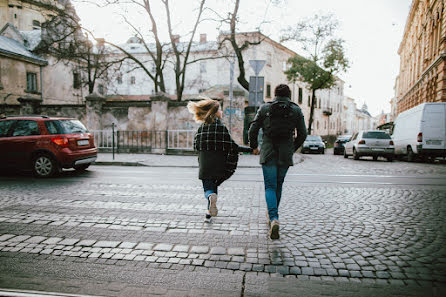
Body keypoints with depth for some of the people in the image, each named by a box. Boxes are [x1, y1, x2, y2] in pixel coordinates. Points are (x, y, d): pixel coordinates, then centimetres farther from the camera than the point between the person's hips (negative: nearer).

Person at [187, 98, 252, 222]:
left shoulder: (201, 127, 2)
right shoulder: (221, 127, -10)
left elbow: (196, 145, 8)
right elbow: (231, 147, -12)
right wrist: (250, 149, -3)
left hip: (204, 164, 2)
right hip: (219, 164, -2)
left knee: (208, 188, 9)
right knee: (214, 185, 18)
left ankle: (211, 197, -27)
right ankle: (209, 213, 19)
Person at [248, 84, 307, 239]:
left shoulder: (264, 108, 2)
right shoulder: (296, 110, 5)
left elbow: (253, 129, -1)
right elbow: (302, 134, 4)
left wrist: (254, 147, 14)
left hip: (268, 153, -1)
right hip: (286, 155, 2)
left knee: (270, 186, 3)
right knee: (279, 184, 20)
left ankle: (274, 218, -16)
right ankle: (272, 214, 34)